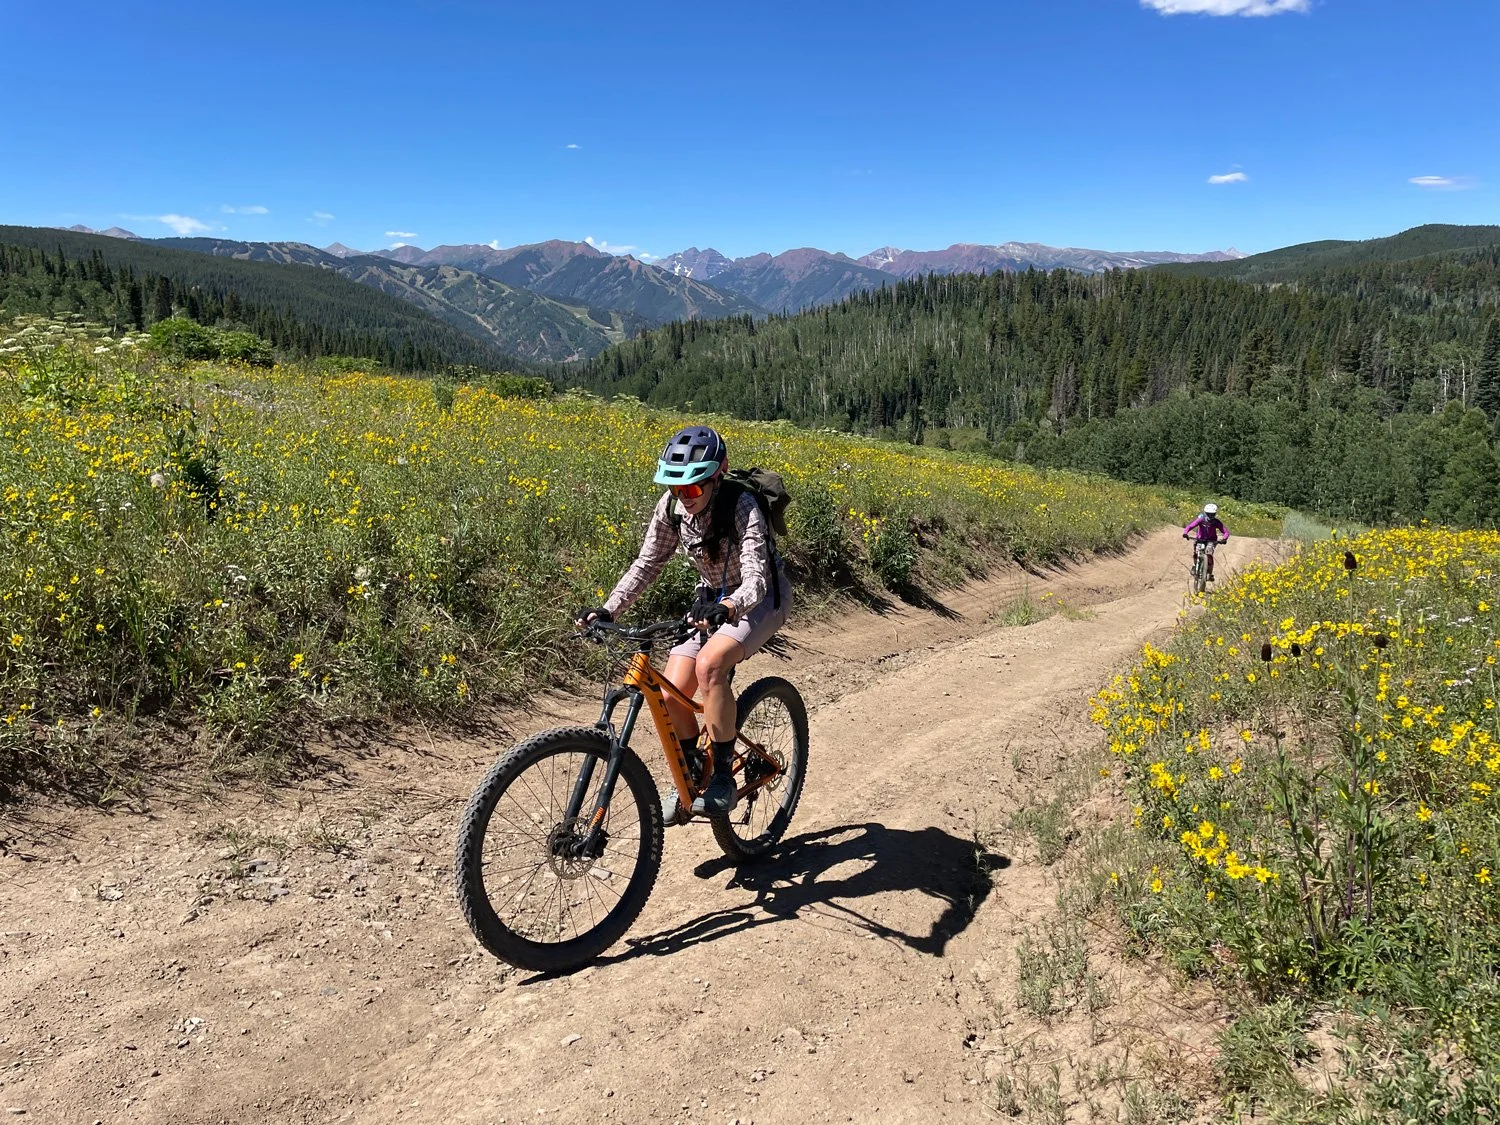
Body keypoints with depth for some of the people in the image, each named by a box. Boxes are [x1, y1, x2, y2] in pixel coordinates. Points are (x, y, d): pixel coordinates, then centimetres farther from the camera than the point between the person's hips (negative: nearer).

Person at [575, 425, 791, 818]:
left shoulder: (742, 507, -28)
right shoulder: (673, 506, -12)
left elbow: (756, 577, -37)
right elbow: (648, 563, -5)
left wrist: (726, 608, -58)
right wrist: (607, 610, -18)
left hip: (760, 598, -5)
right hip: (712, 599, 6)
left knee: (709, 664, -34)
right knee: (671, 693, -11)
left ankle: (723, 774, -16)